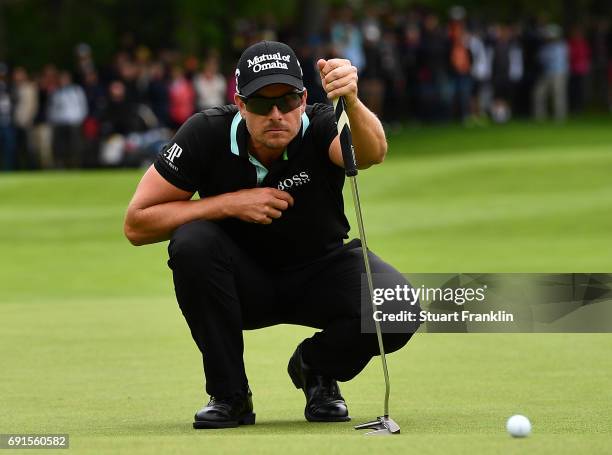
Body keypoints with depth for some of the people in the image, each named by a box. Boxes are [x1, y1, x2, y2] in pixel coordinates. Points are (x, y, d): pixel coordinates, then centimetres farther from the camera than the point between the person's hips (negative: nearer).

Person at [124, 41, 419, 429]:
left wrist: (351, 102, -68)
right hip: (243, 281, 0)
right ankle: (229, 394, -14)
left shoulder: (321, 127, -22)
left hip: (319, 273, 0)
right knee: (193, 241, -32)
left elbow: (372, 152, -46)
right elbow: (137, 224, -18)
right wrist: (232, 203, -27)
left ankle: (317, 369, 7)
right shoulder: (207, 134, -19)